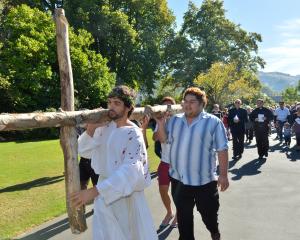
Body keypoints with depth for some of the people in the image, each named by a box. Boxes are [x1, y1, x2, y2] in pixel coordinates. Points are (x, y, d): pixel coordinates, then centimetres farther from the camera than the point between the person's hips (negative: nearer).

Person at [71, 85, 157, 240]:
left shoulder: (133, 134, -19)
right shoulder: (105, 127, -1)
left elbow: (130, 170, -30)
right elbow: (83, 151, 5)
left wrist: (93, 191, -36)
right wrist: (91, 128, -13)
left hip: (125, 195, -5)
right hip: (104, 191, 5)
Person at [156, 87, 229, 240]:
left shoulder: (213, 122, -9)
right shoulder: (174, 120, 4)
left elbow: (222, 150, -9)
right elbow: (164, 140, 9)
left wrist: (223, 175, -11)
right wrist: (160, 122, -7)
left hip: (204, 180, -3)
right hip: (178, 179, 4)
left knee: (208, 213, 14)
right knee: (183, 215, 16)